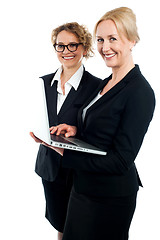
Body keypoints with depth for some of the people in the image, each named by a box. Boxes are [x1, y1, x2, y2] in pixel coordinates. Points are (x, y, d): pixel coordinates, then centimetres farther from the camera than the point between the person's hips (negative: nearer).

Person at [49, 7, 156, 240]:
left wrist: (64, 152, -25)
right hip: (84, 186, 8)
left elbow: (120, 161, -23)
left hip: (110, 196, -8)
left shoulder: (140, 92, -20)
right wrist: (75, 130, -4)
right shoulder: (105, 83, 6)